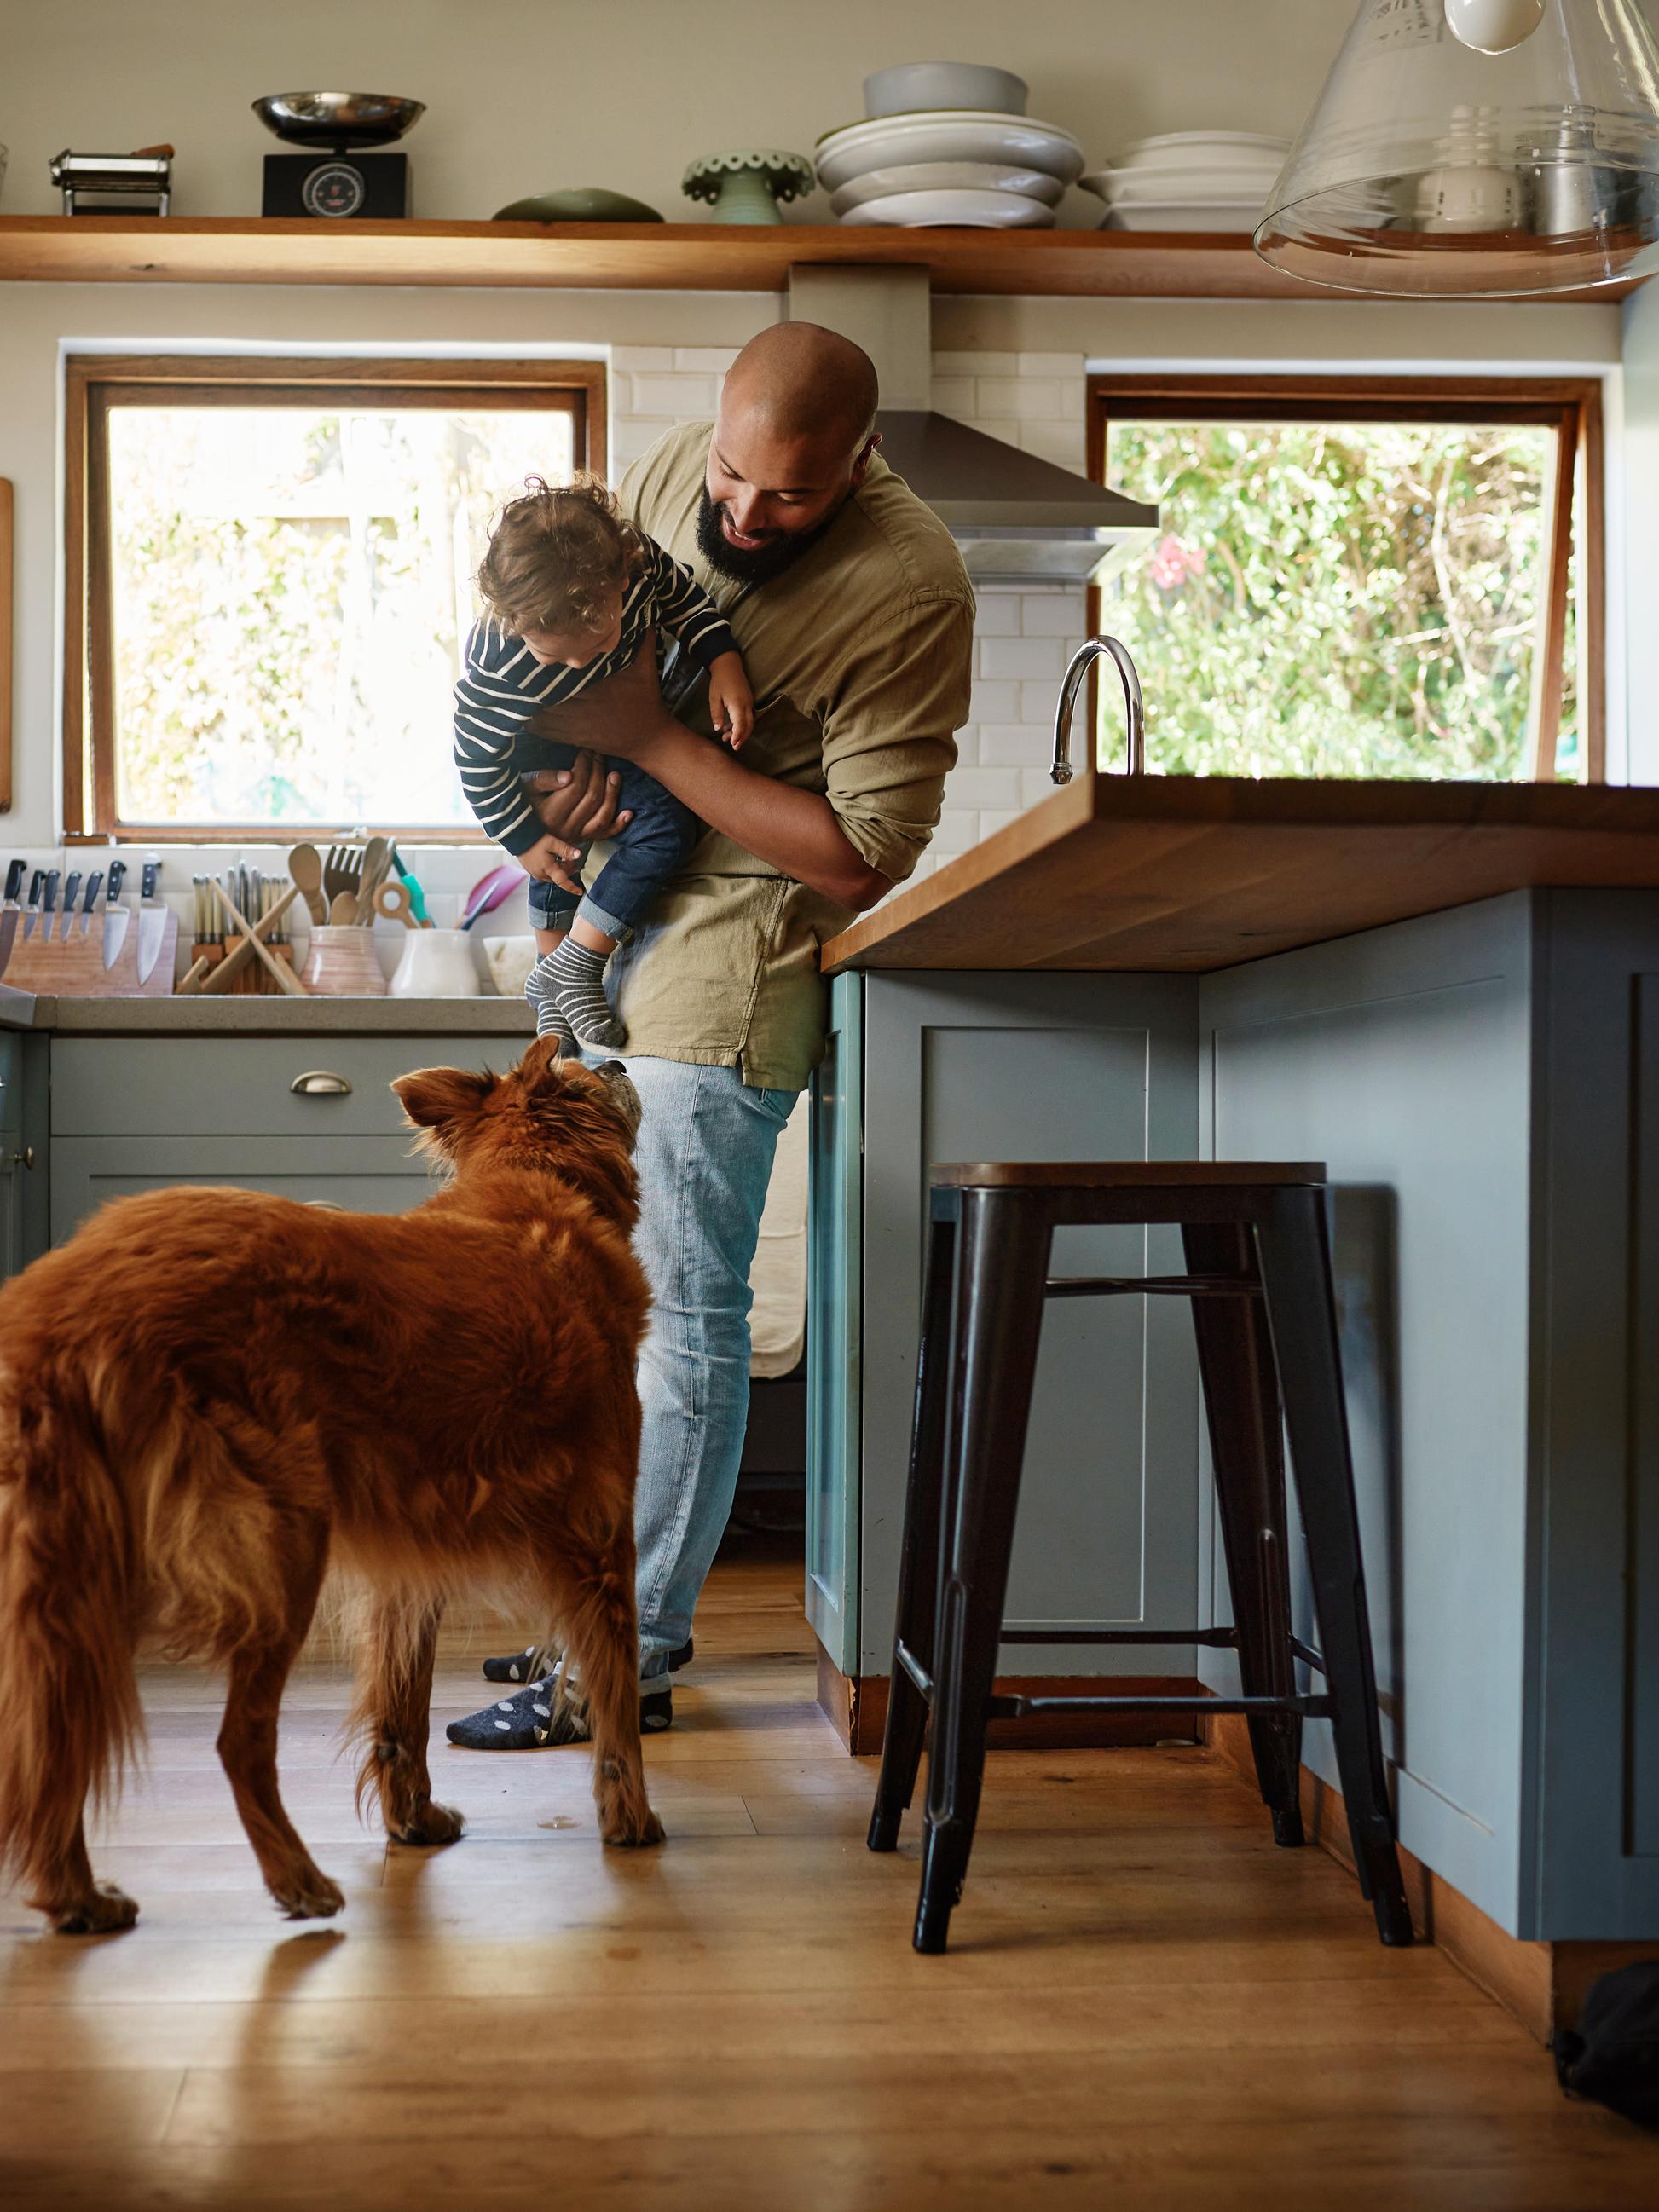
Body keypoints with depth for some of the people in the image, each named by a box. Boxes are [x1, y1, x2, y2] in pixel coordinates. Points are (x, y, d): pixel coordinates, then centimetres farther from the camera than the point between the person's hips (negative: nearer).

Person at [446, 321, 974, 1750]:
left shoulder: (912, 589, -20)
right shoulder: (671, 474, 2)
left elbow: (860, 859, -21)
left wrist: (652, 737, -22)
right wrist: (569, 772, -6)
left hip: (740, 952, -8)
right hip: (621, 922, 8)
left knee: (680, 1311, -4)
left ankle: (631, 1661, 7)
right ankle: (620, 1595, 29)